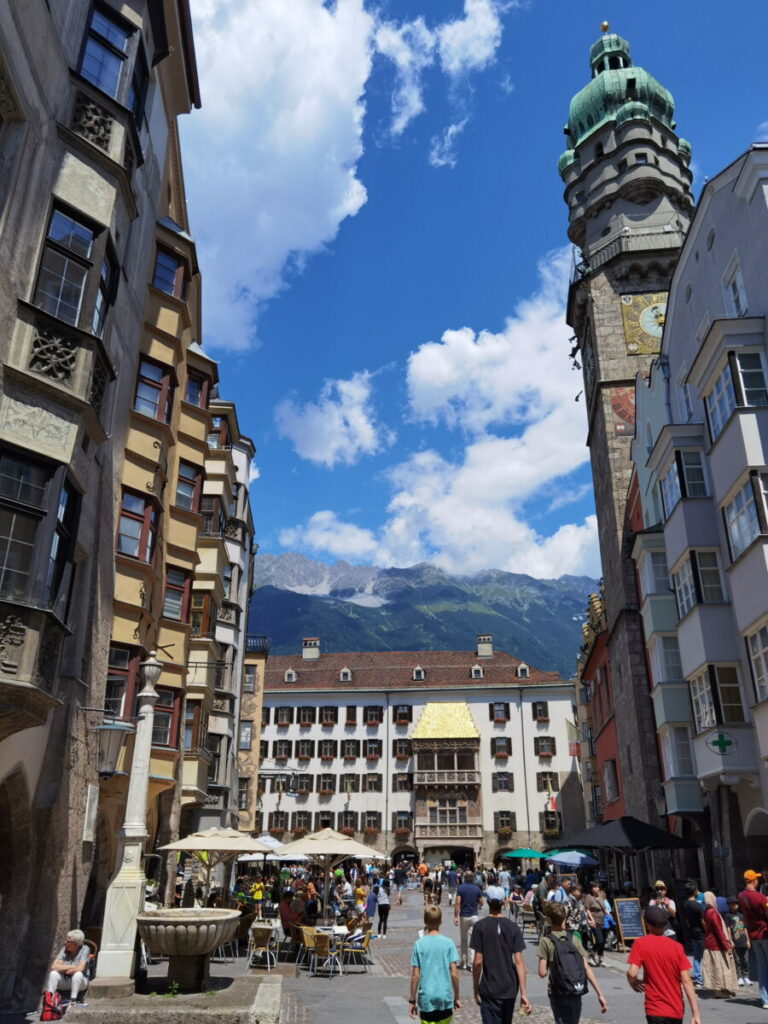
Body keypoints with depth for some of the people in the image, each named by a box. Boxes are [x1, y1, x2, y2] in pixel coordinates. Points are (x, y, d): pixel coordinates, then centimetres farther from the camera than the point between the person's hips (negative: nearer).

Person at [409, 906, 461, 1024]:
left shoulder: (419, 944, -6)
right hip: (445, 997, 1)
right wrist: (457, 997, 7)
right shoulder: (448, 943, -5)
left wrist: (412, 1000, 4)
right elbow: (454, 973, -5)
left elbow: (415, 975, -5)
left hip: (426, 998, -1)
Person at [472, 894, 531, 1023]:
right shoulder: (513, 928, -2)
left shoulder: (480, 926, -9)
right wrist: (523, 993, -5)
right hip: (510, 989, 4)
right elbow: (518, 961, -6)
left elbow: (478, 961, -10)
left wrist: (476, 989, 1)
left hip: (490, 990, -4)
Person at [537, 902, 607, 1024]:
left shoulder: (545, 941, -8)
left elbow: (542, 973, -13)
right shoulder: (574, 939, 2)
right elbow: (587, 969, -4)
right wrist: (600, 994, -3)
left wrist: (549, 965, 8)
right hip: (576, 994, 4)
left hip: (558, 994, -4)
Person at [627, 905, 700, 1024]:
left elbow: (632, 973, -18)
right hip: (677, 1010, 5)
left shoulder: (640, 943, -8)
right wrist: (695, 1013, -3)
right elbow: (687, 981, -5)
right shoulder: (677, 946, 0)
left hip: (656, 1010, -5)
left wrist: (634, 983, 4)